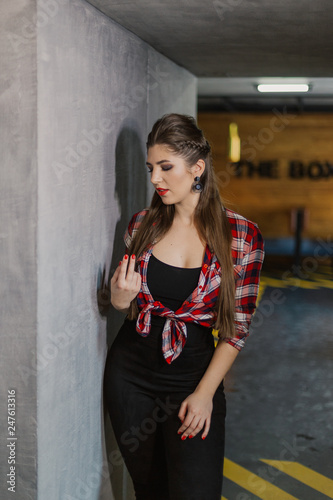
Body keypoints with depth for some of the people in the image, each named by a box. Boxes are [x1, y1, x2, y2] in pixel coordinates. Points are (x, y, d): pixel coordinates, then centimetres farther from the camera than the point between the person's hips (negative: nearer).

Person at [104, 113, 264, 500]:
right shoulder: (142, 224, 0)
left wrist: (205, 393, -11)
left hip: (194, 373, -3)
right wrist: (120, 299, -11)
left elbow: (237, 327, -5)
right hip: (130, 372, 3)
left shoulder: (241, 235, -9)